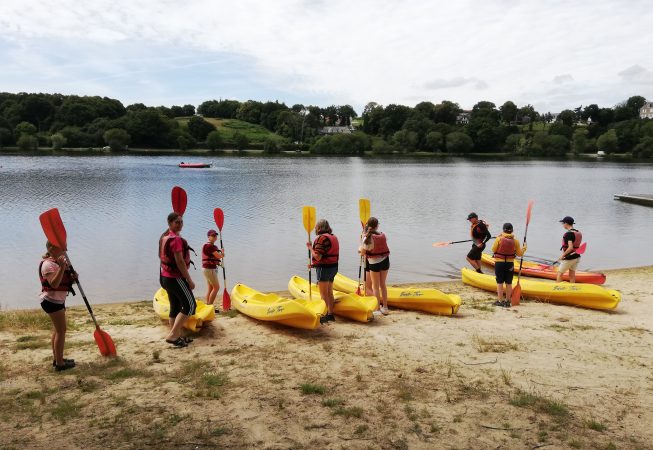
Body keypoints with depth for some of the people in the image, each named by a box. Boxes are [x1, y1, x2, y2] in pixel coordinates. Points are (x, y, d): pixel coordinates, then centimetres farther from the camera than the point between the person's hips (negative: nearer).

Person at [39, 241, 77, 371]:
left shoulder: (60, 261, 11)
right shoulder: (48, 264, -19)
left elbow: (64, 279, 18)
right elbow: (54, 284, -31)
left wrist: (72, 276, -4)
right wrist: (62, 267, -39)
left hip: (57, 300, 10)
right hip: (52, 300, -10)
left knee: (57, 329, 16)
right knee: (61, 330, -9)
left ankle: (56, 359, 26)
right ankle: (60, 363, -4)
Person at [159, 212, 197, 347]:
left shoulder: (164, 237, 12)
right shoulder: (176, 239, -19)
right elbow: (180, 262, -22)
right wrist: (189, 280, -17)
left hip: (166, 277, 10)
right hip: (176, 278, -10)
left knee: (175, 307, 13)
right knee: (189, 305, -4)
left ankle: (176, 336, 17)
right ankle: (172, 335, -6)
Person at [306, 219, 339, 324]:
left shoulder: (321, 238, -17)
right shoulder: (334, 237, 11)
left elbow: (318, 256, -22)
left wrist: (310, 247, -7)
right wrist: (314, 264, 19)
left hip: (324, 268, -9)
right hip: (333, 267, 9)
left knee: (323, 294, -1)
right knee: (329, 293, 15)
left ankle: (325, 316, 2)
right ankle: (330, 314, 21)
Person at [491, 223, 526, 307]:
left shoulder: (499, 239, -12)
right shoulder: (515, 241, -4)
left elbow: (493, 250, -5)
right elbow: (519, 253, 3)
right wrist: (524, 248, 20)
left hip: (499, 263, -2)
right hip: (510, 264, 2)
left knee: (500, 282, 4)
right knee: (508, 283, 10)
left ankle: (500, 301, 6)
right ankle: (507, 301, 16)